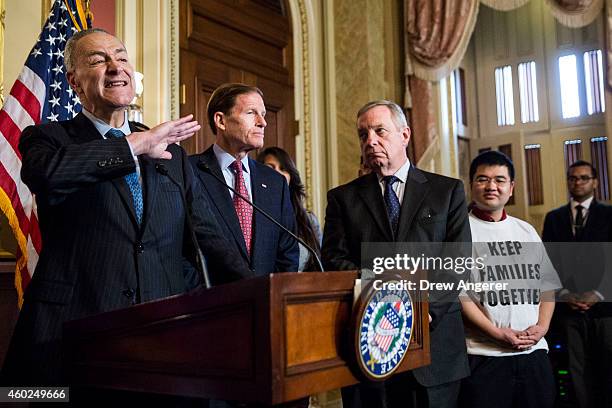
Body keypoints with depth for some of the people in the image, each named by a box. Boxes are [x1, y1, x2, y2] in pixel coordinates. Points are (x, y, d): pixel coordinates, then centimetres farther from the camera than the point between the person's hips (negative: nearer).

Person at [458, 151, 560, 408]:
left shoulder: (526, 231, 14)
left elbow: (547, 283, 15)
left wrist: (542, 326, -1)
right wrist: (498, 333, -15)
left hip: (534, 351, 5)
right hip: (484, 356, -5)